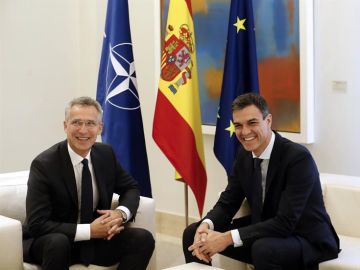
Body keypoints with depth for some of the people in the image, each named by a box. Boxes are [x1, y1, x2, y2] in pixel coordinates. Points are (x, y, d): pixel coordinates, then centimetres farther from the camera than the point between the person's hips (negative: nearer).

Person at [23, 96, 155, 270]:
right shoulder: (44, 164, -18)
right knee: (58, 242, -38)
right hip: (51, 242, -5)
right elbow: (37, 224, -22)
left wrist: (120, 213, -13)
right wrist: (89, 230, -27)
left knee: (143, 239, -16)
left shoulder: (106, 154, -2)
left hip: (96, 240, 5)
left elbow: (131, 188, 11)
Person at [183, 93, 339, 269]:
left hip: (307, 240, -7)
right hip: (263, 230, 7)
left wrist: (229, 238, -32)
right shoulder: (244, 154, -1)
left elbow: (285, 223, -29)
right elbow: (227, 202, 3)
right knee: (192, 233, -1)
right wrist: (206, 226, -19)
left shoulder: (298, 157, -24)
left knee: (264, 248, -39)